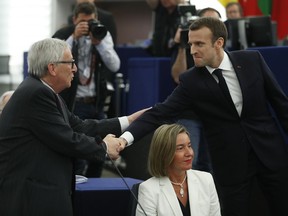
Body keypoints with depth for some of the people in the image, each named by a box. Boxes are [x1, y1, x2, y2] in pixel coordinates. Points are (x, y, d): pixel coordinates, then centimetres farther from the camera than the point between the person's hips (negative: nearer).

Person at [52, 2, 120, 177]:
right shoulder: (63, 35, -5)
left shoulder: (103, 35, 7)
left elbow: (115, 66, -4)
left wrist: (99, 42, -16)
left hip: (96, 103, 5)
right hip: (73, 104, -5)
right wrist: (74, 37, -25)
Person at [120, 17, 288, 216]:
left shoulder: (252, 60, -6)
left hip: (271, 152, 1)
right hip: (231, 162, -1)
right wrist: (126, 137, -30)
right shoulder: (191, 81, -8)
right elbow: (160, 113, -15)